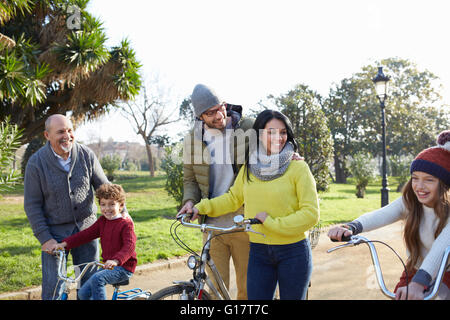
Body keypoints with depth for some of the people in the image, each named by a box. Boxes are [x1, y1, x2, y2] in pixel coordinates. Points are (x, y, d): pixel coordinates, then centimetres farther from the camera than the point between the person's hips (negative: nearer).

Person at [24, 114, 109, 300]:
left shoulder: (86, 155, -3)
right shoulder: (36, 163, -9)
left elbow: (105, 187, 6)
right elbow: (32, 205, -7)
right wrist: (44, 238, -12)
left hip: (86, 228, 2)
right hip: (55, 232, -2)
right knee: (53, 287, -2)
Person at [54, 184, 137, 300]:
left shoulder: (126, 224, -14)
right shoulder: (102, 221, 10)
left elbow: (129, 246, -27)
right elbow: (86, 234, 7)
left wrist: (116, 260, -45)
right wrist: (65, 243, -5)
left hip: (124, 267, -8)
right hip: (108, 266, 8)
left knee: (97, 279, -30)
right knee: (83, 293, 1)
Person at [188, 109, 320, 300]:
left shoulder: (298, 168, -10)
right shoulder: (249, 168, 4)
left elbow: (310, 213, -14)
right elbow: (233, 198, 16)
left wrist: (272, 223, -18)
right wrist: (201, 207, 5)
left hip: (292, 252, -3)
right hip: (258, 252, 3)